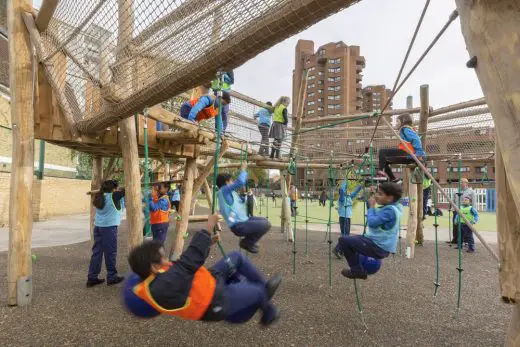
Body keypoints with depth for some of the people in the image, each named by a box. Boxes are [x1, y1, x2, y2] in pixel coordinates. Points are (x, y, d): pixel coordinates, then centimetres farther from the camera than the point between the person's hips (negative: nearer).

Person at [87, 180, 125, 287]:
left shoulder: (99, 196, 8)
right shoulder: (113, 196, -11)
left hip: (98, 226, 7)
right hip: (109, 227, -7)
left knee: (97, 251, 10)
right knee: (110, 252, 3)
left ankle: (92, 278, 14)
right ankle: (111, 277, 13)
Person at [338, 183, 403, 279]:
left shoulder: (390, 210, -21)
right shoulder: (390, 207, 8)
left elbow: (372, 222, -27)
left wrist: (371, 206, -13)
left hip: (378, 248, -10)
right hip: (380, 245, 10)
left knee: (344, 240, -10)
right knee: (352, 239, 24)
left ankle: (357, 271, 0)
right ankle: (358, 269, 21)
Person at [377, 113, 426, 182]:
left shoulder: (405, 129, -2)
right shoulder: (405, 129, 28)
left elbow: (416, 139, -14)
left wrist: (419, 153, -21)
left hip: (406, 153, -10)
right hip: (406, 156, 10)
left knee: (382, 151, -15)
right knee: (385, 161, 16)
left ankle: (381, 171, -30)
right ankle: (393, 179, 11)